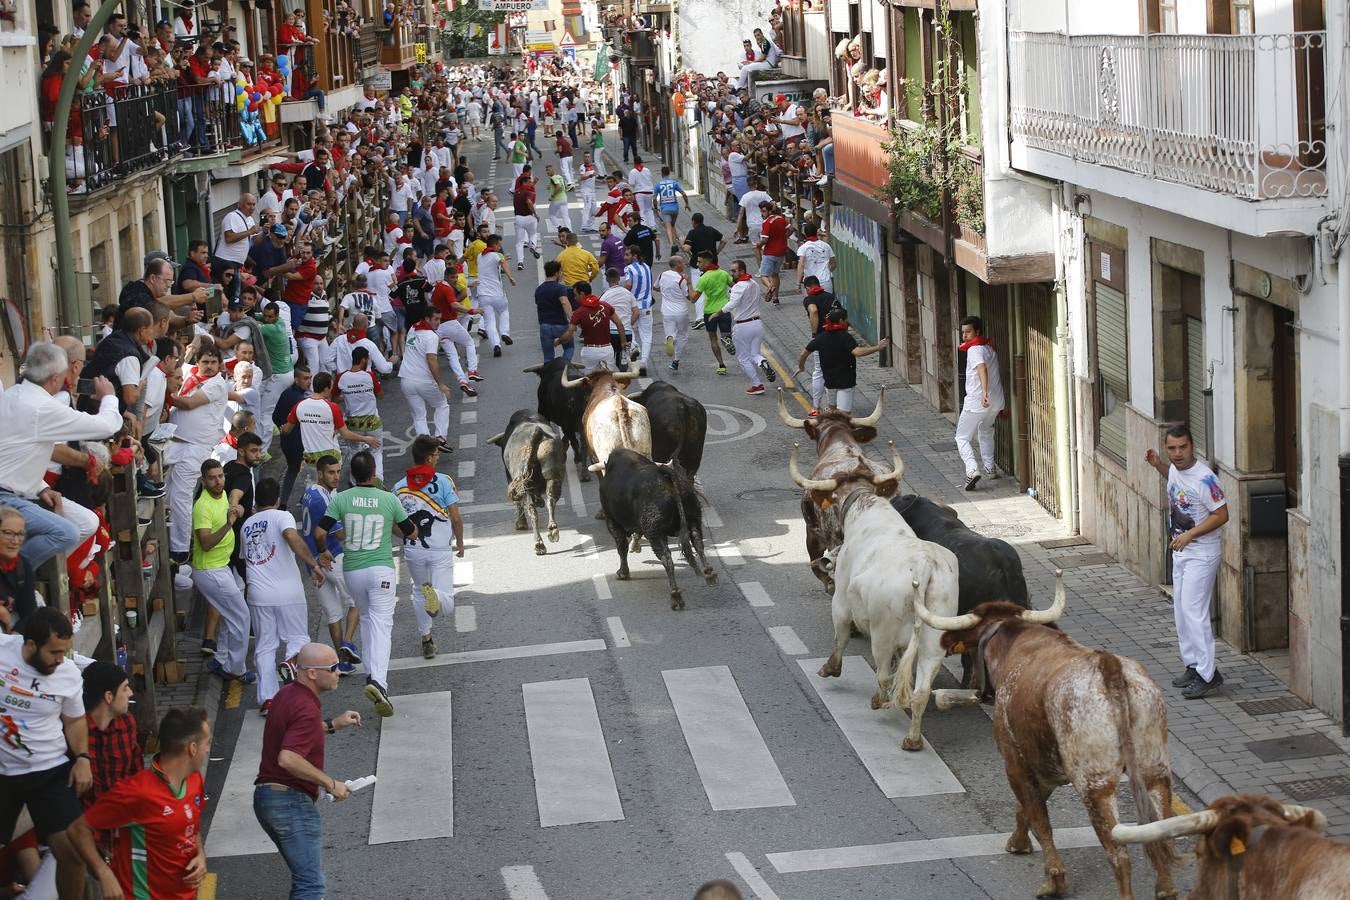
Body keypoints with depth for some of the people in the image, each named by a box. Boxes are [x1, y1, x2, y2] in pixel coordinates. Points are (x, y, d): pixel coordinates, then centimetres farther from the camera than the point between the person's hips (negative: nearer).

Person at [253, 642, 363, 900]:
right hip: (291, 800, -10)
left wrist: (332, 725, 22)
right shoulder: (306, 709, -19)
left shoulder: (287, 695, 12)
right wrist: (330, 783, -21)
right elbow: (288, 759, -30)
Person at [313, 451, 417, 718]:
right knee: (381, 624, -9)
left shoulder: (341, 499, -3)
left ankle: (372, 673, 27)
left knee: (366, 619, 24)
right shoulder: (389, 500, -4)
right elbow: (412, 532, 7)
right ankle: (378, 681, -27)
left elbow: (320, 533, -7)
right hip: (381, 569, -2)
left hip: (352, 570, 2)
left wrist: (324, 552, 14)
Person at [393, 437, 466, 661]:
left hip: (413, 551, 3)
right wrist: (460, 543, 8)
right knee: (447, 603, -1)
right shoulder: (443, 481, -8)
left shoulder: (400, 487, 1)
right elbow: (456, 518, -8)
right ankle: (435, 595, -34)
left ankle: (426, 641, 27)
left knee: (419, 594, 25)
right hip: (440, 550, -3)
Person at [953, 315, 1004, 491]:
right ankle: (990, 468, 35)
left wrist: (984, 392, -47)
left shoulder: (974, 350, -13)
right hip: (996, 401, 8)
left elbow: (982, 368, -33)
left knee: (962, 437, 1)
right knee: (986, 432, 32)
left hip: (976, 402, -8)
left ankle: (972, 470, -20)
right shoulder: (990, 348, 16)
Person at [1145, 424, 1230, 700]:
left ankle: (1208, 674, -9)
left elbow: (1221, 515, -20)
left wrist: (1189, 535, -23)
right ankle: (1193, 666, 23)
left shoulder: (1204, 478, -23)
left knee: (1193, 611, -12)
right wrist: (1157, 464, 12)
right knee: (1181, 612, 13)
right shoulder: (1175, 468, 2)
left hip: (1201, 554, -9)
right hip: (1180, 552, 9)